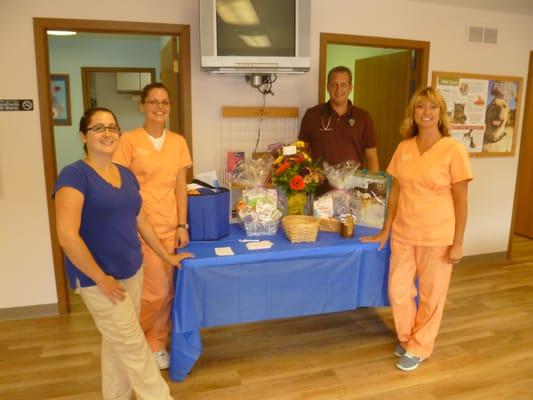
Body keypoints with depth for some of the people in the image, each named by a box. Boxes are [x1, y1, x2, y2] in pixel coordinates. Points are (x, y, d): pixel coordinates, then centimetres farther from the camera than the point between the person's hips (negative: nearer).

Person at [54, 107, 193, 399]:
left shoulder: (127, 175, 7)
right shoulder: (75, 175, -16)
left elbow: (141, 223, 15)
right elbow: (67, 236, -22)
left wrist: (167, 256, 18)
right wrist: (101, 279, -17)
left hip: (132, 272, 7)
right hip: (98, 279, -7)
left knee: (117, 343, 20)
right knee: (133, 345, 5)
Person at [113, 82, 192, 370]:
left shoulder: (178, 142, 6)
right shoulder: (129, 140, -7)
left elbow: (180, 186, 7)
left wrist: (182, 225, 3)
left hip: (169, 227, 5)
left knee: (166, 292, 10)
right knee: (156, 291, -2)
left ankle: (155, 344, 31)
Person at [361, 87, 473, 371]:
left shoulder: (453, 150, -10)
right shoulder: (403, 148, 2)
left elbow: (461, 200, -8)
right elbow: (395, 192, 7)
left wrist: (457, 243, -10)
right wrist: (385, 230, 8)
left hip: (437, 236, -4)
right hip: (403, 233, 4)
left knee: (431, 295, 11)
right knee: (397, 290, 12)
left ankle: (419, 348, 31)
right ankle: (407, 338, 37)